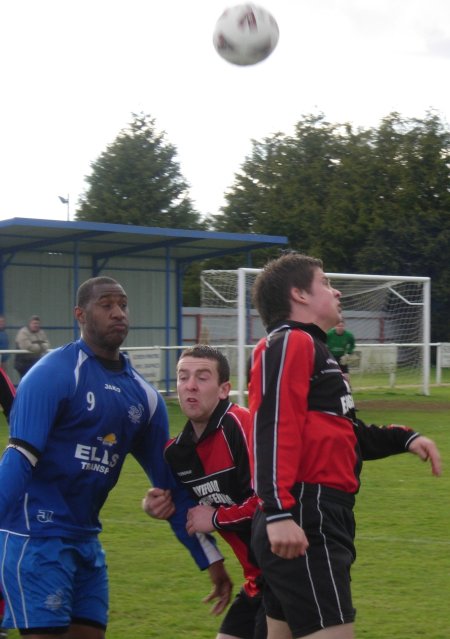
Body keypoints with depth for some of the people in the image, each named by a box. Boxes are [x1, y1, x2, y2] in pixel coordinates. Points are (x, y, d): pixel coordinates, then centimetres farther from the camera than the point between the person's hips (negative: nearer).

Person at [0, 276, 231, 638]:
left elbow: (170, 482, 13)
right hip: (36, 536, -7)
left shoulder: (143, 395, 9)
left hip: (87, 539, 7)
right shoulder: (55, 373, -11)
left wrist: (212, 560, 12)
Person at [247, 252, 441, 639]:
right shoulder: (290, 343, -8)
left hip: (320, 519, 11)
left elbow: (342, 433, 29)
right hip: (305, 521, -11)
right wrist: (279, 513, -28)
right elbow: (273, 429, -20)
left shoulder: (311, 349, 23)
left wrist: (404, 439, 18)